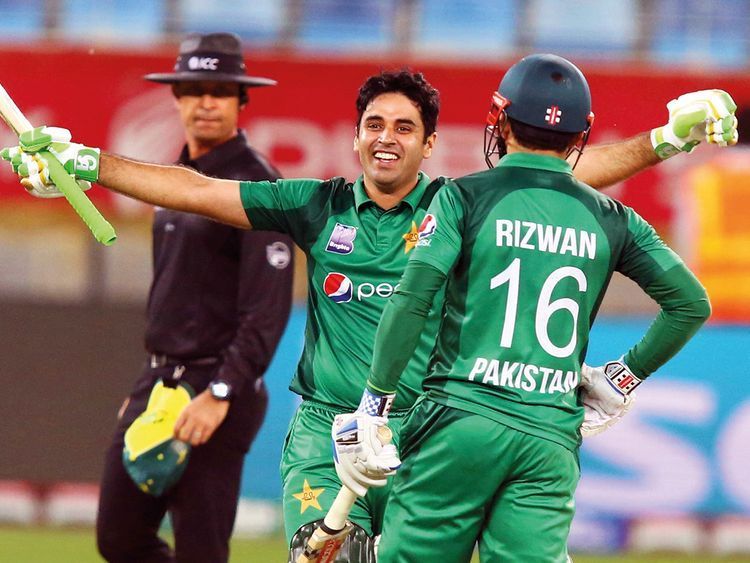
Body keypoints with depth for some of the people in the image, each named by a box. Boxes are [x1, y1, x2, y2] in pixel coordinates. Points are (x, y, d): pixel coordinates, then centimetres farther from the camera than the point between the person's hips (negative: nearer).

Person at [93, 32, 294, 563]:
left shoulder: (256, 184, -11)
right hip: (160, 381, 9)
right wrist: (148, 389, 19)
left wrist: (221, 394, -24)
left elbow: (269, 309, -18)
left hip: (218, 389, -9)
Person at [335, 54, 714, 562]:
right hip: (553, 438, 3)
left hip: (461, 421, -3)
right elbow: (691, 303, 9)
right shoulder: (609, 219, 10)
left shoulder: (466, 197, 1)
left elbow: (412, 299, -9)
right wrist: (624, 377, 19)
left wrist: (376, 401, -2)